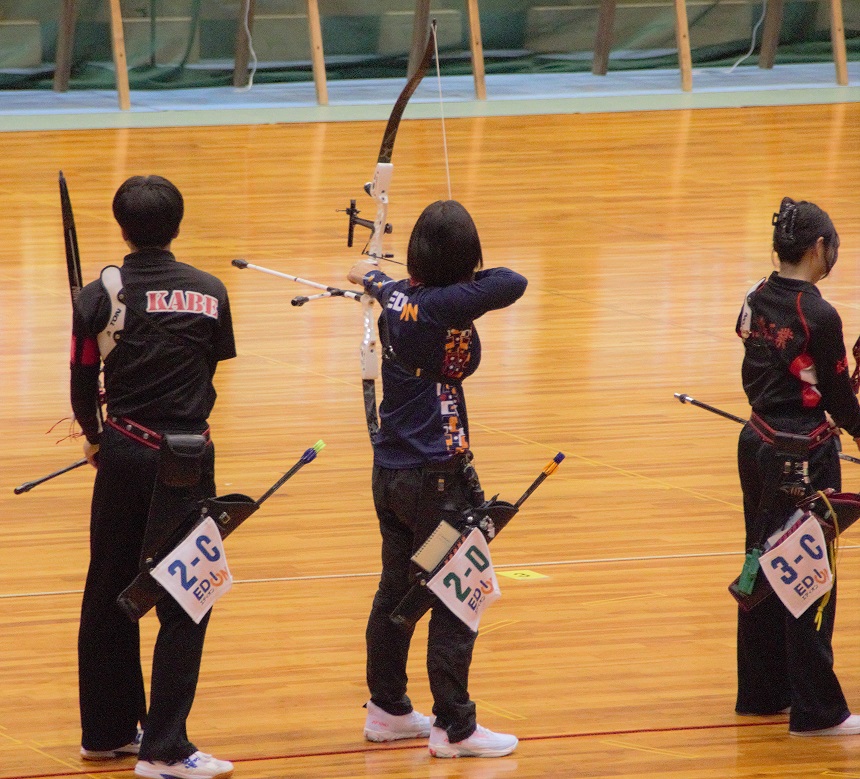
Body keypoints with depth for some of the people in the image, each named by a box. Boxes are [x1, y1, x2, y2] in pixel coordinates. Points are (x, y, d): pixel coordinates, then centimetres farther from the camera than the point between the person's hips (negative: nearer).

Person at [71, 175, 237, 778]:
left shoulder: (99, 296, -4)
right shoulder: (210, 293, -3)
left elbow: (83, 382, 1)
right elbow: (212, 368, 6)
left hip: (122, 454, 2)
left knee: (108, 593, 14)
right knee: (184, 604, 1)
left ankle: (107, 731, 23)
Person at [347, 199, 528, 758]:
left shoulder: (398, 298, 2)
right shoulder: (444, 307, -22)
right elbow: (513, 283, -25)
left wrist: (372, 278, 49)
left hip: (390, 474, 8)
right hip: (436, 477, -8)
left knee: (396, 591, 19)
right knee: (456, 604, 1)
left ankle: (387, 710, 30)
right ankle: (453, 728, 6)